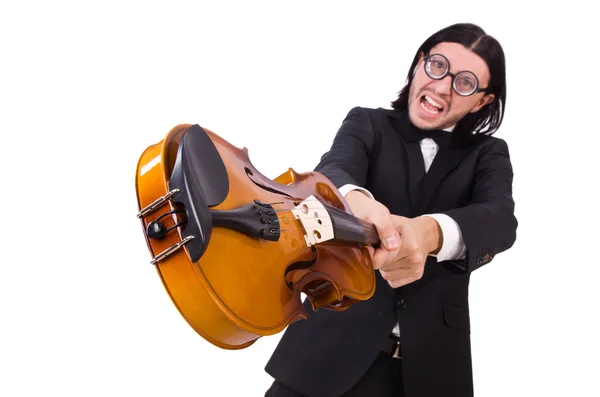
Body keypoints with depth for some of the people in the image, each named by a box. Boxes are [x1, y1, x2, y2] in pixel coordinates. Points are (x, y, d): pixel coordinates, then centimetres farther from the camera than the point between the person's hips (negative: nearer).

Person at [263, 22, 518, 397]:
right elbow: (333, 169, -20)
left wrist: (429, 231, -41)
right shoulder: (367, 124, 2)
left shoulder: (489, 154, 4)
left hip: (433, 360, 2)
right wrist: (356, 200, -45)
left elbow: (501, 220, -18)